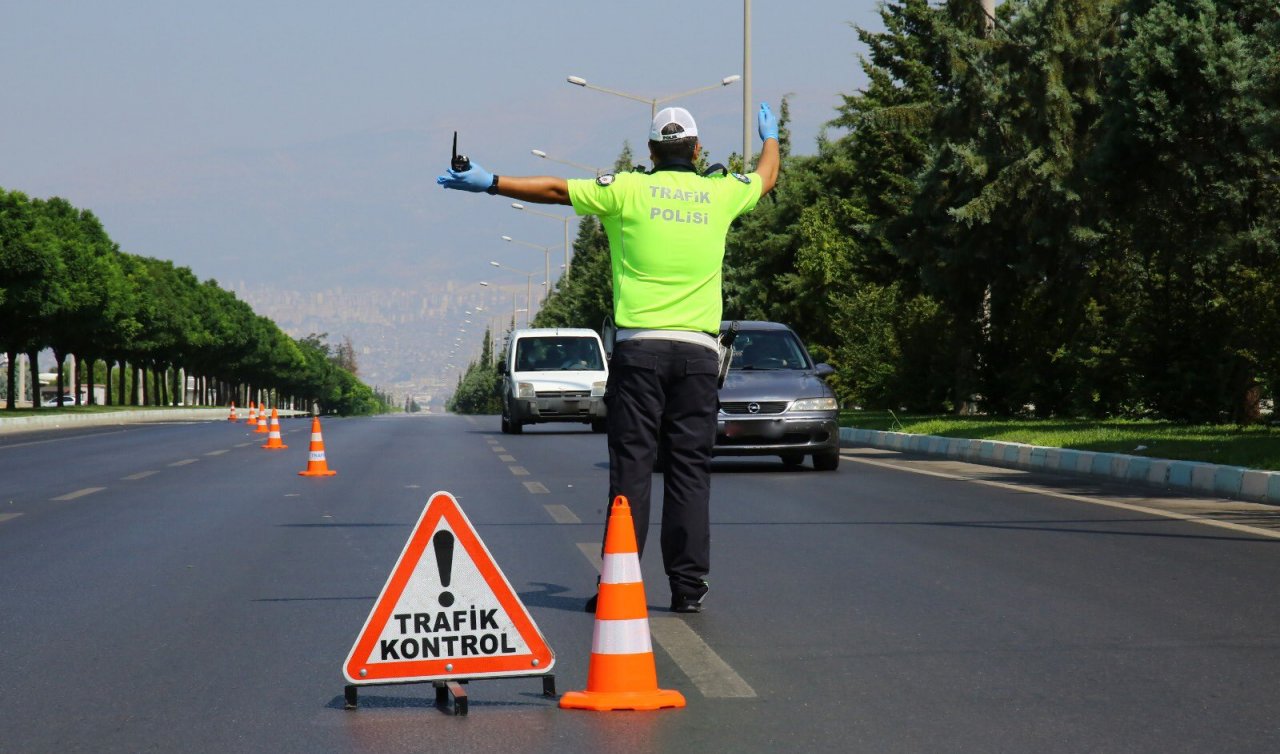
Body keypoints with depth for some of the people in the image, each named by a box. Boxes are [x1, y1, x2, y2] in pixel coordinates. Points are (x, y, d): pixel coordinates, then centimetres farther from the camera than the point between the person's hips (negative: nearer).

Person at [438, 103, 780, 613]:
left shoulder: (629, 190, 1)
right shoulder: (720, 194, 10)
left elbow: (555, 189, 3)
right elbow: (765, 178, 31)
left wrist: (489, 183, 13)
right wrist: (770, 136, 52)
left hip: (640, 346, -2)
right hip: (699, 350, 2)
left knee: (631, 466, -1)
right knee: (690, 469, 3)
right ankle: (688, 584, 2)